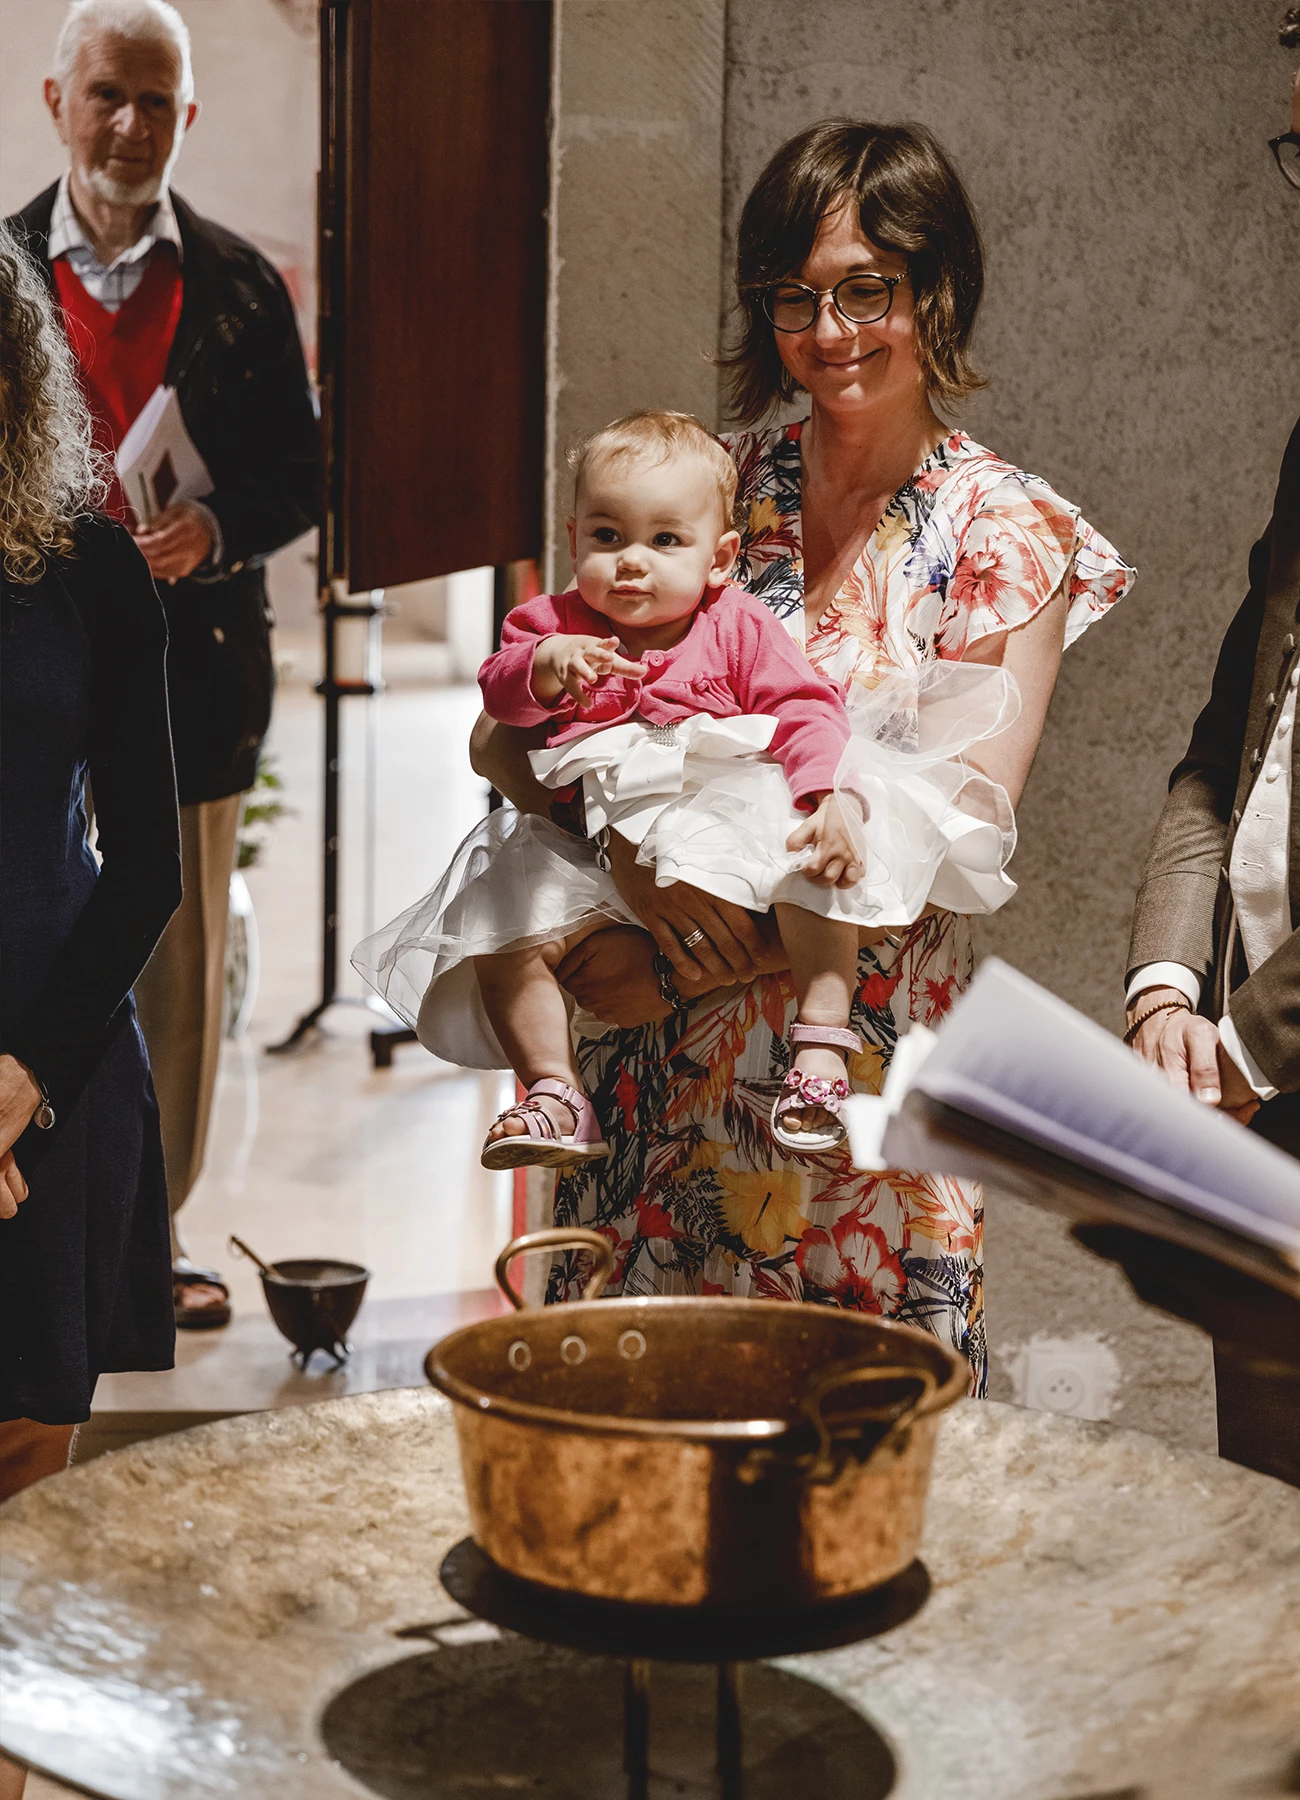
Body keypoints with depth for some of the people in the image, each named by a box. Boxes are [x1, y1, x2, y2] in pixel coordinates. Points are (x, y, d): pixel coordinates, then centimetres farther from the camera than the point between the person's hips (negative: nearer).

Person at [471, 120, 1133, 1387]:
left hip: (866, 1083, -2)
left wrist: (682, 967, -16)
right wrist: (629, 837, -23)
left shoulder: (1005, 533, -4)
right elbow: (501, 736, -2)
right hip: (657, 1073, 3)